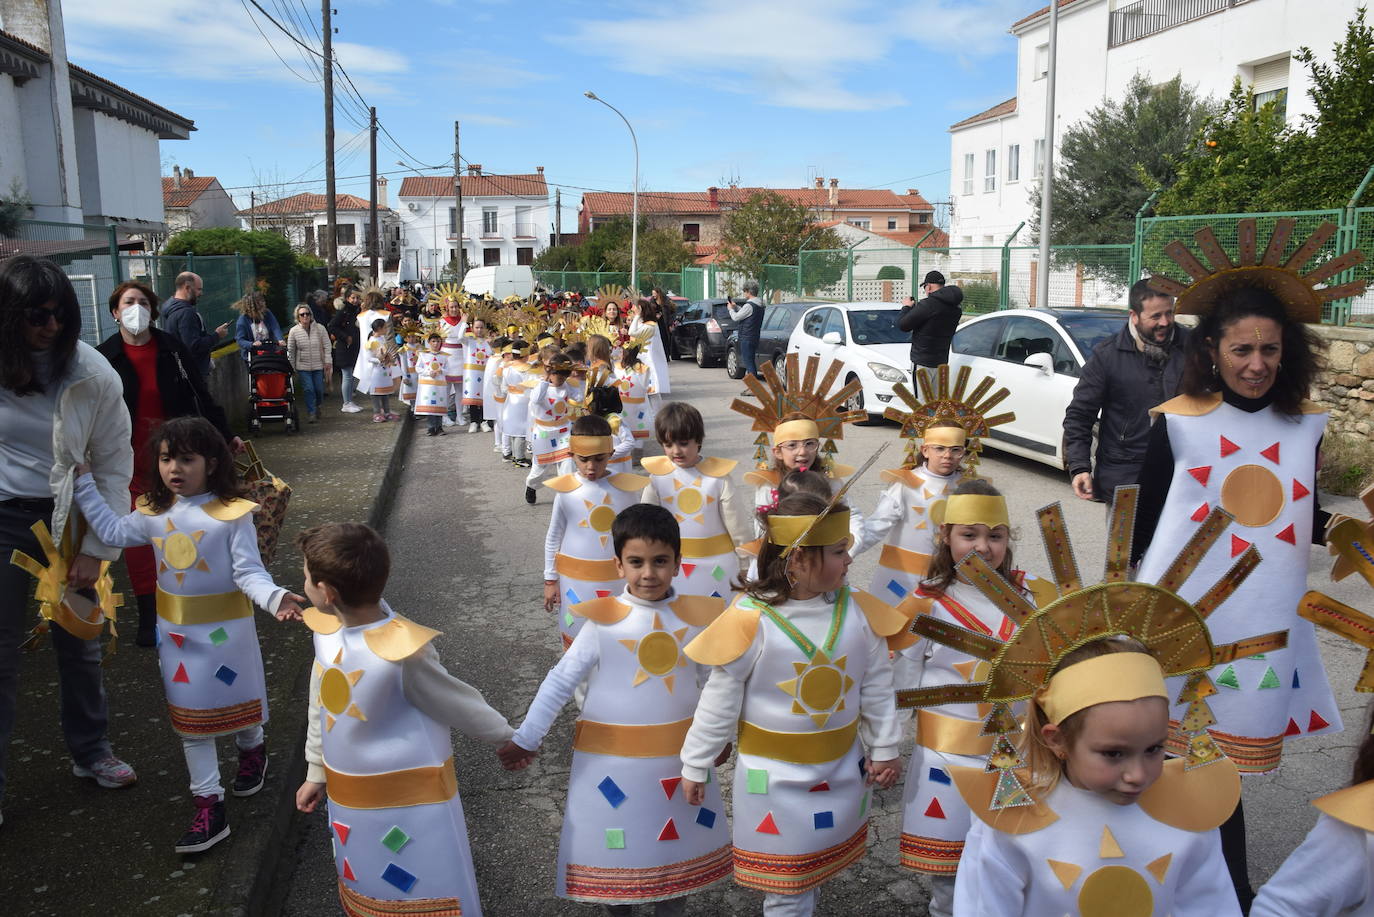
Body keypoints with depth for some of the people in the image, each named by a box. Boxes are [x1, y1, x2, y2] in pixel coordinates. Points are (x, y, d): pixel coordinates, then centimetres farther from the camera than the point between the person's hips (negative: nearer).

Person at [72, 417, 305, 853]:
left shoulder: (232, 514, -20)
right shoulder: (154, 512, -1)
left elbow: (249, 573, -19)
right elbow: (112, 530, 15)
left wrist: (274, 598, -38)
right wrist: (84, 482, 12)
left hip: (224, 629, -5)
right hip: (176, 632, 5)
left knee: (236, 703, 16)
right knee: (190, 720, 8)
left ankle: (252, 750, 49)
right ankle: (209, 808, 16)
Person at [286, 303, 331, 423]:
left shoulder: (320, 328, -5)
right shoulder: (294, 331, -5)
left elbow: (326, 346, 0)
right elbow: (290, 351, 2)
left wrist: (328, 362, -3)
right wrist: (292, 367, 2)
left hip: (318, 365, 1)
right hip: (303, 366, -1)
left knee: (319, 388, 5)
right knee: (308, 389, -6)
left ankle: (317, 407, 32)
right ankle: (311, 412, 5)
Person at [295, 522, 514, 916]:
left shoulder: (403, 652, -29)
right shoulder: (326, 630, -6)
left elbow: (461, 708, -14)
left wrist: (509, 740, -1)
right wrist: (317, 772, 18)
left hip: (411, 802, -7)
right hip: (349, 800, 7)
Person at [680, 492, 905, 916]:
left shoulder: (858, 611, -8)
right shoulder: (752, 620, -20)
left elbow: (877, 687, 4)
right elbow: (719, 701, -11)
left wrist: (885, 748, 9)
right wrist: (695, 765, -4)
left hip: (841, 768, 4)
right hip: (776, 776, -4)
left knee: (818, 864, 21)